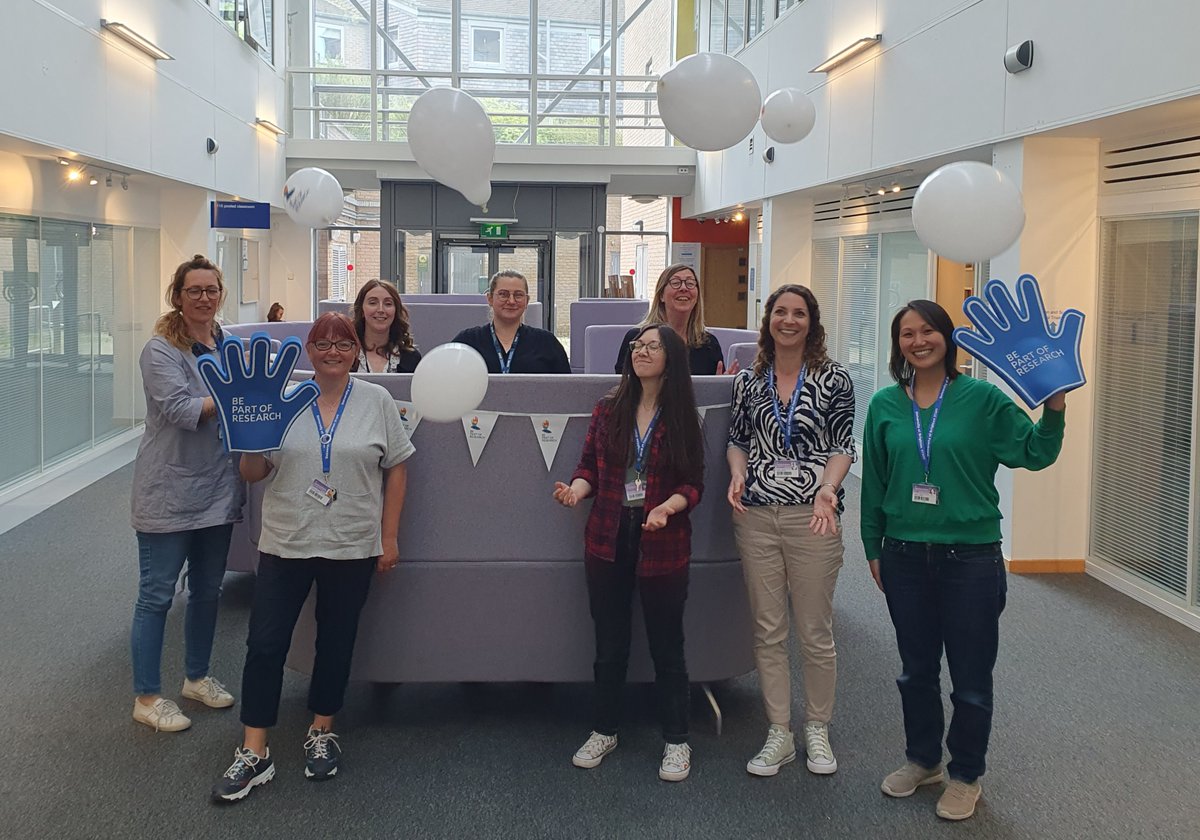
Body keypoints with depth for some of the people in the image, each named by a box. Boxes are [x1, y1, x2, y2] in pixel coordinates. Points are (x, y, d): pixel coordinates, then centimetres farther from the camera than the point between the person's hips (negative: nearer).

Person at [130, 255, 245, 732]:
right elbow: (181, 410, -23)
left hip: (218, 490, 7)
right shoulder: (161, 350, -12)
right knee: (156, 596, 2)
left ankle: (197, 677, 34)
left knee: (207, 590, 18)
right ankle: (147, 697, 12)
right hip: (169, 492, -7)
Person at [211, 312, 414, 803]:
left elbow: (395, 469, 4)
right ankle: (254, 754, 9)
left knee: (336, 642, 12)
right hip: (285, 543, 0)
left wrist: (389, 538, 1)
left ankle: (321, 734, 31)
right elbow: (253, 473, 6)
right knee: (264, 646, -1)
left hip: (352, 546, 0)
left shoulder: (377, 402, 2)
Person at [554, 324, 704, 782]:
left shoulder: (682, 418, -3)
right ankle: (604, 731, 30)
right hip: (608, 538, 2)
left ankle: (676, 741, 21)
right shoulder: (608, 410, 3)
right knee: (609, 643, 13)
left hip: (663, 542, -2)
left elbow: (693, 484, -3)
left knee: (666, 645, 7)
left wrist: (667, 507, -22)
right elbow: (589, 465, 6)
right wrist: (576, 489, -15)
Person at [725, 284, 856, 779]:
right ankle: (779, 734, 20)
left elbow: (842, 446, 0)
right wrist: (737, 474, -5)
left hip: (812, 516, -3)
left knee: (815, 631, 5)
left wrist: (827, 489, -17)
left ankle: (817, 730, 24)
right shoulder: (748, 380, 10)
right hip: (756, 515, 3)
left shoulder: (832, 379, 1)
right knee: (768, 630, 8)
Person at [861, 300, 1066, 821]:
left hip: (970, 557, -3)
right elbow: (874, 483, 8)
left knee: (971, 678, 7)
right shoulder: (885, 406, 2)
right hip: (905, 557, 3)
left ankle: (966, 776, 26)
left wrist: (1054, 408, -24)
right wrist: (873, 549, 10)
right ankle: (922, 760, 37)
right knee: (916, 670, 18)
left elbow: (1034, 454, -8)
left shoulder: (982, 399, -7)